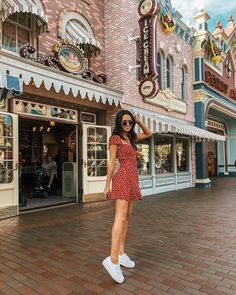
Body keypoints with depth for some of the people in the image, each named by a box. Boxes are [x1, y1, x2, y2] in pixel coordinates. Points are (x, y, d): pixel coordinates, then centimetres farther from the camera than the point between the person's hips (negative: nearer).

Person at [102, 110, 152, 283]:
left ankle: (121, 254, 15)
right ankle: (112, 259, -18)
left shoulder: (131, 138, 19)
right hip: (123, 178, -8)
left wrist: (139, 121, 17)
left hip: (133, 180, 8)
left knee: (127, 216, 8)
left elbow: (149, 134, 32)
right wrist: (107, 185, -8)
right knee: (121, 216, -16)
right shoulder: (115, 138, -3)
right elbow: (111, 162, -7)